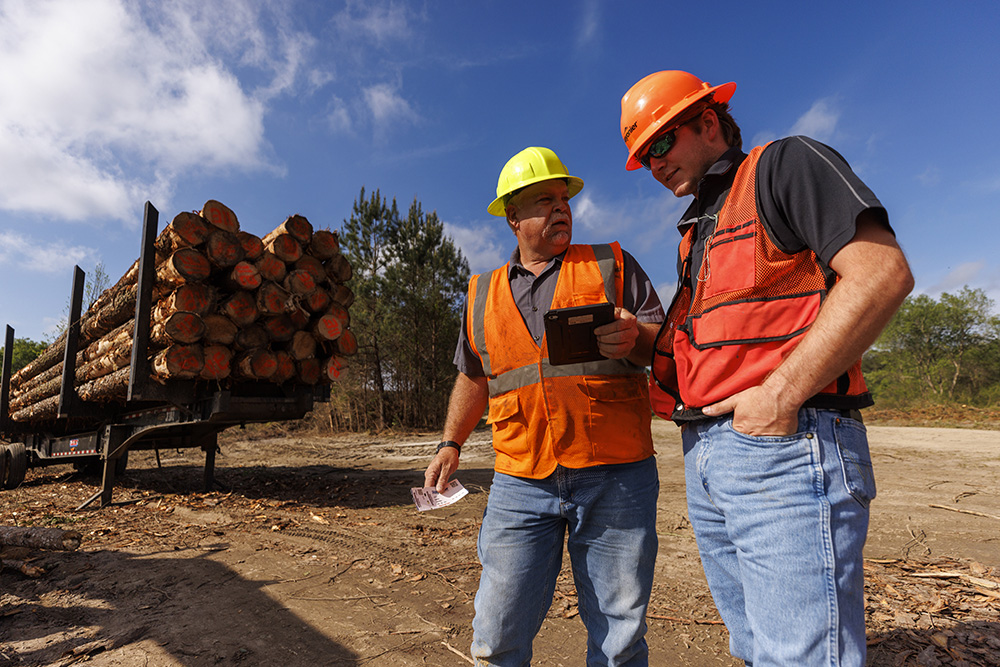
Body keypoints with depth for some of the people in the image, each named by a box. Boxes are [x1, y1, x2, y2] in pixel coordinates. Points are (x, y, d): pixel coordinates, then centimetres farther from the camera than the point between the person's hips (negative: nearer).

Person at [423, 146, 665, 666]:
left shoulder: (612, 265, 8)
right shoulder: (483, 294, 14)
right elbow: (473, 378, 21)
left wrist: (635, 340, -18)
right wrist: (451, 443, 12)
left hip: (616, 480, -1)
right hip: (520, 483, 2)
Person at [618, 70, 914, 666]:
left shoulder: (785, 164, 1)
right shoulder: (698, 233, 24)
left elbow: (883, 273, -14)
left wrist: (782, 392, -19)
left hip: (784, 443, -8)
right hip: (705, 458, 8)